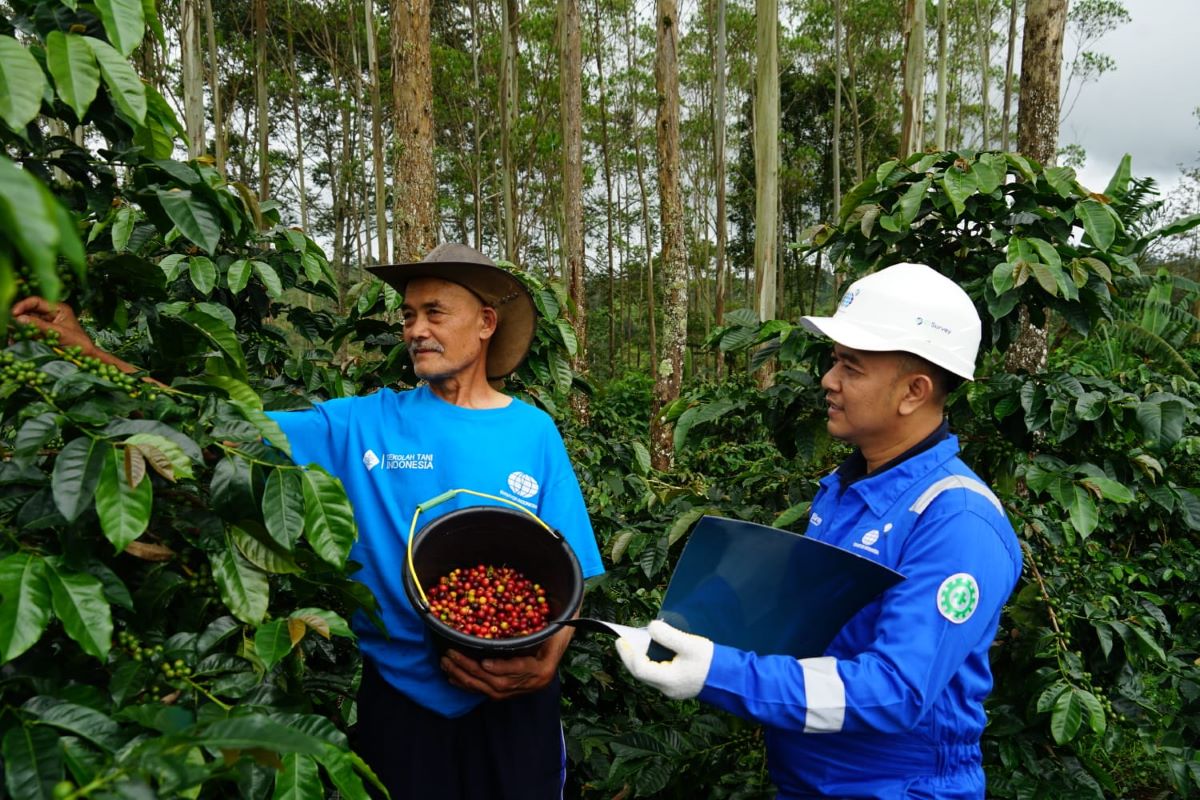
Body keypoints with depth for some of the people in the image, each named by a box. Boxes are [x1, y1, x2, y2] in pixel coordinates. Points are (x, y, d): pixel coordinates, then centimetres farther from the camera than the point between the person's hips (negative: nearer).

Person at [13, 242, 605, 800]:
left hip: (512, 701, 0)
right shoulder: (362, 424, -4)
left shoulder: (533, 432, -4)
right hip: (400, 693, 0)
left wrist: (545, 662, -20)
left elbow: (570, 572, -3)